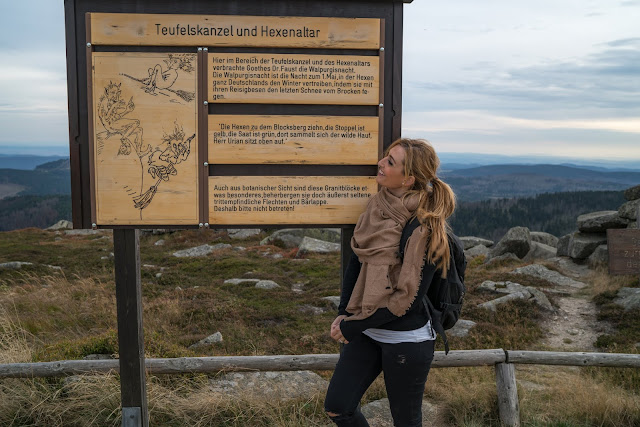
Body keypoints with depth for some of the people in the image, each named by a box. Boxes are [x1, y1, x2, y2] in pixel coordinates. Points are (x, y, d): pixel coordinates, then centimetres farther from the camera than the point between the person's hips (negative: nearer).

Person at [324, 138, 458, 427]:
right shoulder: (377, 206, -1)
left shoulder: (425, 227, -21)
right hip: (368, 333, 6)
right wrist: (344, 313, -3)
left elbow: (410, 296, -20)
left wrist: (352, 327, -15)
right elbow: (356, 260, 7)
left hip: (407, 339, -6)